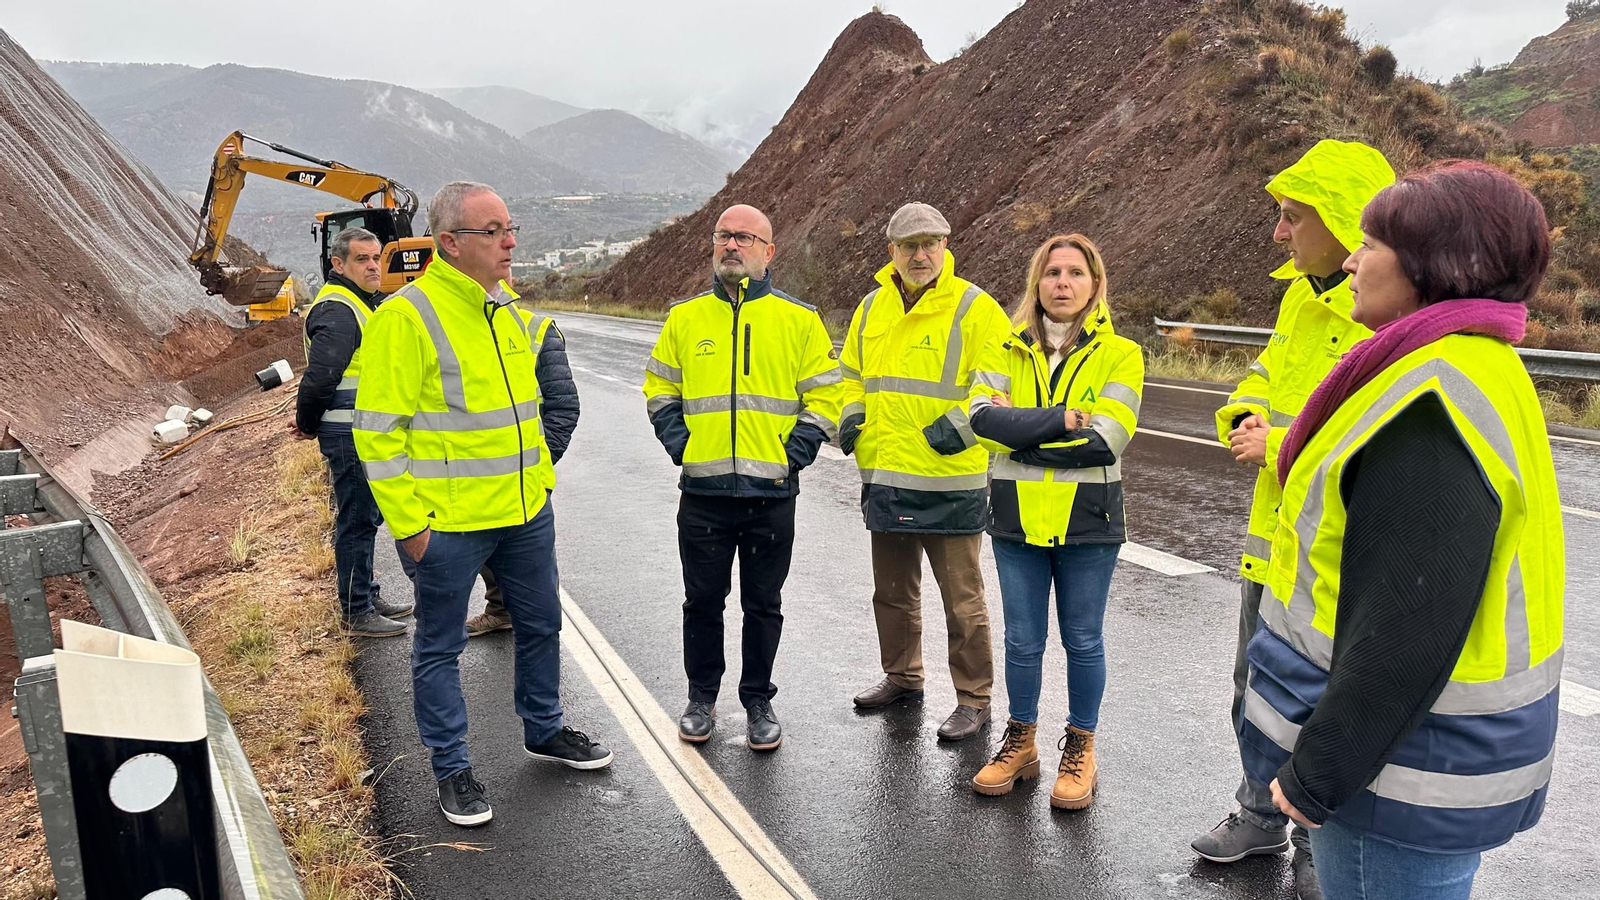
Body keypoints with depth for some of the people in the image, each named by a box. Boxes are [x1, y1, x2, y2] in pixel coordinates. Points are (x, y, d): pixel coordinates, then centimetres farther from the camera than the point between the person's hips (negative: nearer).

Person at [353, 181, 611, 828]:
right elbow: (378, 430, -15)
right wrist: (407, 523, -16)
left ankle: (544, 730, 41)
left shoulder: (508, 311, 9)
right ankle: (452, 770, 24)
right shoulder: (407, 316, -16)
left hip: (526, 514, 8)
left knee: (541, 624, 20)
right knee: (439, 648, 8)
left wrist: (542, 477, 16)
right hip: (447, 523, -7)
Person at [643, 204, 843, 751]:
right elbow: (660, 389, 14)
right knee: (703, 600, 11)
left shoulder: (798, 320, 1)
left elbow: (827, 394, 2)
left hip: (771, 492, -1)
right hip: (702, 491, 1)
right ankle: (701, 698, 28)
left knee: (763, 604, 10)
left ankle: (758, 701, 26)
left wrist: (793, 454, -7)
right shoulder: (685, 317, 7)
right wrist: (679, 443, 1)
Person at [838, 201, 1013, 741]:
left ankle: (973, 700, 18)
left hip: (950, 483, -6)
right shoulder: (872, 308, 10)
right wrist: (850, 417, 4)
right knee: (892, 591, 19)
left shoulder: (974, 308, -8)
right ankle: (902, 677, 38)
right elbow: (851, 374, 22)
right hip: (884, 479, 6)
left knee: (962, 600, 3)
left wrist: (959, 424, -22)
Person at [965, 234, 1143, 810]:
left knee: (1082, 640, 10)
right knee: (1023, 640, 12)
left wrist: (1020, 433, -15)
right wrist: (1063, 420, -20)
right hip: (1018, 517, 2)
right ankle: (1020, 742, 30)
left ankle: (1080, 748, 28)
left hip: (1087, 519, -2)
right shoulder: (1007, 350, 4)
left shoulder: (1120, 354, -3)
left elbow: (1107, 439, -17)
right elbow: (983, 417, -13)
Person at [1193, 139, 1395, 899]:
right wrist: (1245, 417, -6)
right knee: (1257, 695, 21)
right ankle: (1261, 817, 42)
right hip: (1275, 541, 8)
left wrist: (1279, 446, -23)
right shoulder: (1300, 295, 7)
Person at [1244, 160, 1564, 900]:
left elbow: (1407, 626, -27)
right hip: (1418, 737, 9)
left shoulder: (1436, 402, -24)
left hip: (1407, 767, -9)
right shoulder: (1466, 368, 8)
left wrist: (1321, 771, -19)